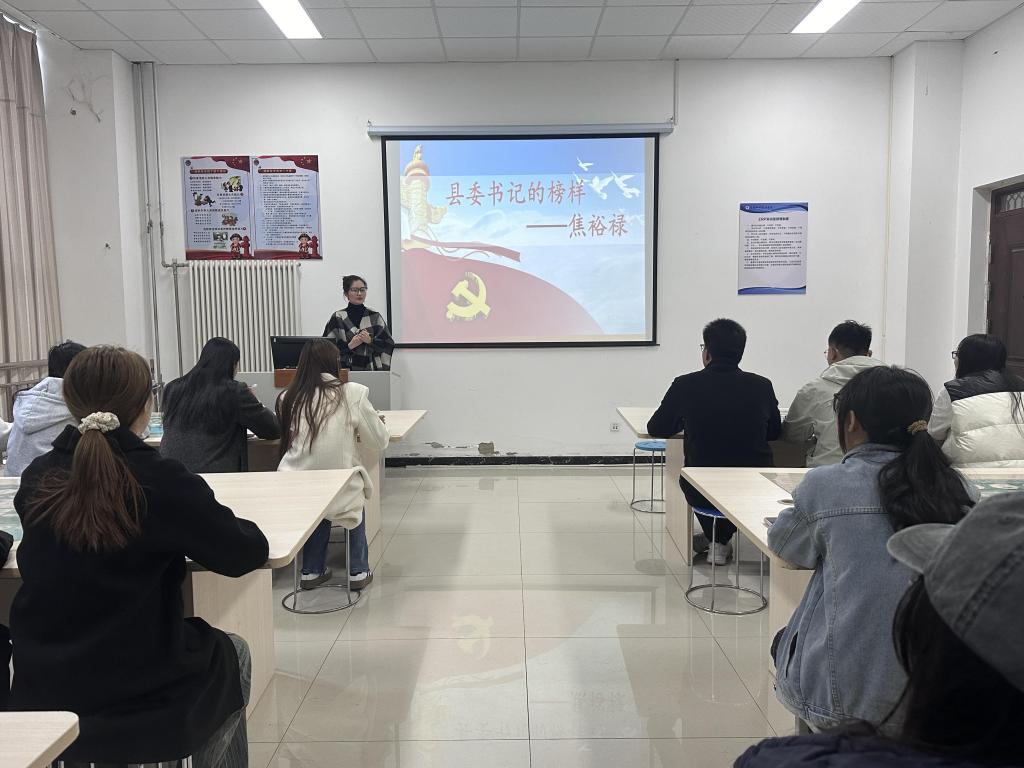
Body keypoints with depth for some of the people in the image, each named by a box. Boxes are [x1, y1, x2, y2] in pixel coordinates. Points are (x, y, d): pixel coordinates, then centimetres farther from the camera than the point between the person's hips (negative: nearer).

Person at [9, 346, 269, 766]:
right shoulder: (162, 479, -20)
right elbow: (249, 552, -11)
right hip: (141, 704, -5)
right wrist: (188, 526, 7)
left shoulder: (36, 478, -4)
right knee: (232, 652, 26)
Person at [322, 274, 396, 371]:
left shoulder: (375, 317, 7)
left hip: (372, 370, 1)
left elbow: (389, 345, 4)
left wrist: (371, 341, -10)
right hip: (346, 370, -1)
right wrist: (349, 346, -13)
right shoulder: (337, 318, 4)